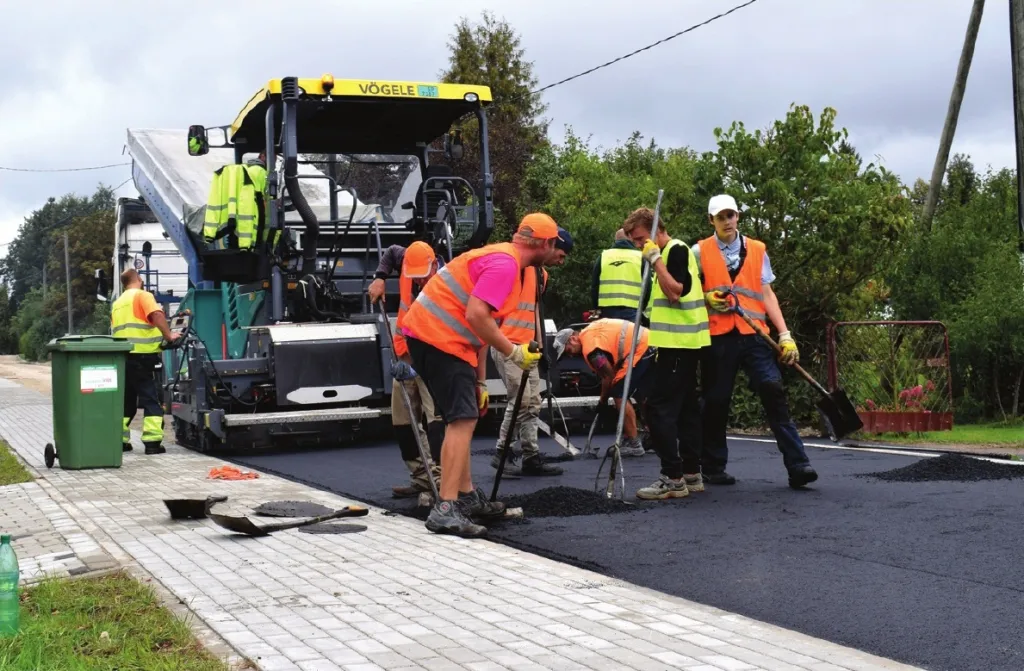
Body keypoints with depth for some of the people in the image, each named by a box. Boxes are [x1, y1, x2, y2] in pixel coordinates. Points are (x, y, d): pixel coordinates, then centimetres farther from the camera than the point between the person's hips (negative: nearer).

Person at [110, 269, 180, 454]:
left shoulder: (117, 303, 22)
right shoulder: (143, 296, -2)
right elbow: (157, 315, -19)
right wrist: (168, 336, -13)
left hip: (121, 356, 7)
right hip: (142, 355, -7)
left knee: (126, 400, 17)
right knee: (150, 399, -5)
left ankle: (119, 440, 18)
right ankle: (152, 441, -11)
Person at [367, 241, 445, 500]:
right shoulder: (407, 266, -6)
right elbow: (393, 251, 18)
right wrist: (379, 278, 4)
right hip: (406, 355, 8)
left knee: (435, 415, -22)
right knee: (403, 420, 9)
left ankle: (438, 476, -29)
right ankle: (421, 476, 16)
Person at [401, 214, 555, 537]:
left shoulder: (503, 259, 19)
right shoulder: (504, 264, -14)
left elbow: (480, 326, 21)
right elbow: (476, 316, -25)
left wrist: (480, 382, 20)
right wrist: (513, 352, -14)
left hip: (433, 336, 11)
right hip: (438, 338, -11)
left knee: (463, 417, 18)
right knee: (463, 419, -15)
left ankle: (467, 496, 28)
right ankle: (446, 511, -19)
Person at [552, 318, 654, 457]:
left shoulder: (590, 347, -15)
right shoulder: (589, 331, 14)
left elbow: (609, 376, -12)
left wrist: (602, 400, 3)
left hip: (641, 350, -10)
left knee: (619, 395, -7)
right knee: (641, 396, 20)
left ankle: (633, 444, -8)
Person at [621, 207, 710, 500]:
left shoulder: (676, 249, -12)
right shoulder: (668, 253, 19)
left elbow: (676, 291, -23)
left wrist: (655, 259, -21)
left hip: (679, 343, -11)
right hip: (682, 342, 11)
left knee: (660, 407, -11)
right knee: (685, 407, 11)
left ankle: (673, 478, -12)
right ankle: (691, 474, 15)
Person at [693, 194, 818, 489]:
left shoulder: (757, 250, 11)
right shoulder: (700, 252, 6)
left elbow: (767, 294, 9)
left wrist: (785, 335, 0)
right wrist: (706, 298, -11)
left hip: (753, 334, 1)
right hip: (718, 336, -1)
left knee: (774, 392, -10)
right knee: (716, 402, 4)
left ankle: (797, 465, -11)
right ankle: (712, 467, 20)